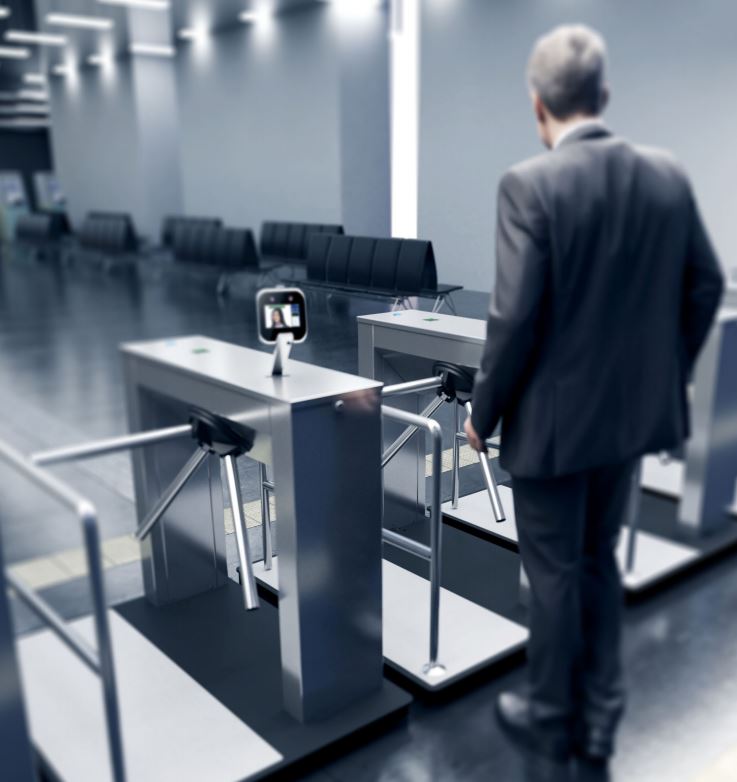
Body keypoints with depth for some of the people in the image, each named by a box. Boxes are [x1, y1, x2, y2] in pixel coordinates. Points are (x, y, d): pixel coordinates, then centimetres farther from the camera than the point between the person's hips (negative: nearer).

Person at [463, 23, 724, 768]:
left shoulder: (530, 184, -18)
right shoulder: (668, 176, 0)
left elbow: (515, 315, -21)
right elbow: (704, 286, 6)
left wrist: (483, 410, -8)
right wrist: (666, 374, 18)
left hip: (552, 416, -6)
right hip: (632, 409, 6)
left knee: (553, 572, 12)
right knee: (598, 561, 21)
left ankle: (553, 720, 31)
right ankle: (598, 717, 34)